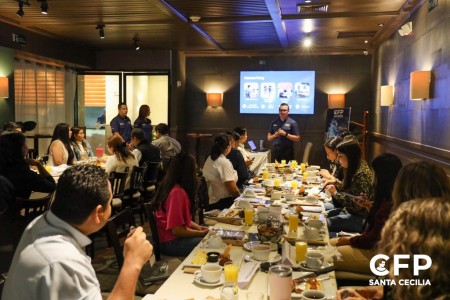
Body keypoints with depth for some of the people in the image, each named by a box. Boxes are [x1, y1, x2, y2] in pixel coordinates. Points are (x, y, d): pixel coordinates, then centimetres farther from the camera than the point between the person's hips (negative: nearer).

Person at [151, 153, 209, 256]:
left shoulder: (171, 186, 5)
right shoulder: (178, 192, -23)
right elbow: (176, 229, -23)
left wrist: (197, 227, 2)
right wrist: (202, 233, -12)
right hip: (170, 242, -9)